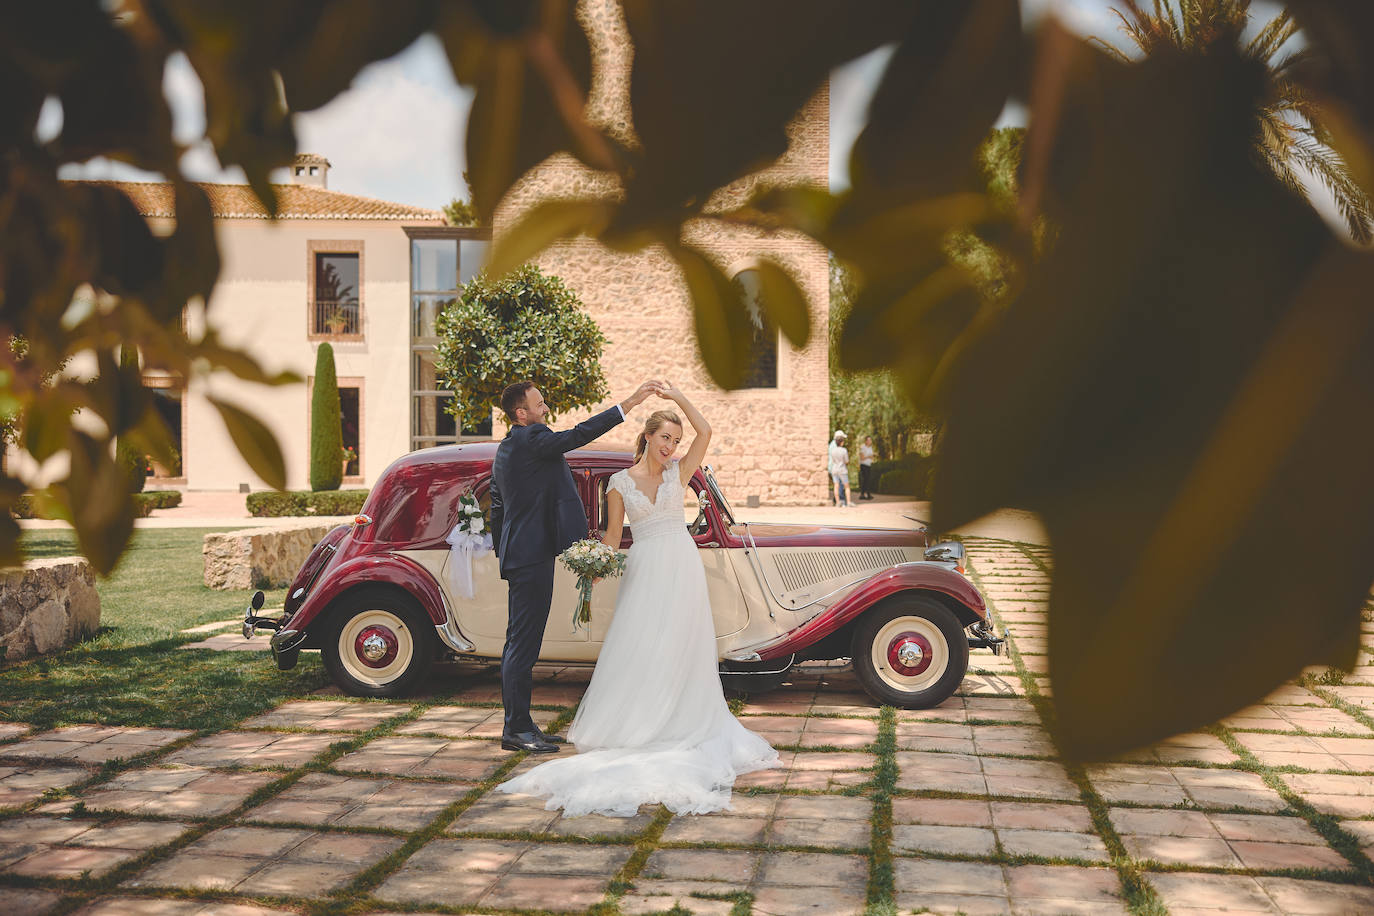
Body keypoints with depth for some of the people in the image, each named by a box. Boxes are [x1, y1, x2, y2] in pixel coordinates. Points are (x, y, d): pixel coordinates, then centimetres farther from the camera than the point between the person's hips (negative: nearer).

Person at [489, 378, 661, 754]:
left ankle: (518, 725, 19)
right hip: (532, 554, -11)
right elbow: (578, 434, -25)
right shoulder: (531, 439, -12)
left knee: (519, 642, 13)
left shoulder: (504, 450, 19)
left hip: (516, 555, 11)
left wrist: (503, 554, 28)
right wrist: (629, 403, -26)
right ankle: (517, 729, -3)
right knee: (523, 643, -7)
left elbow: (497, 510, 23)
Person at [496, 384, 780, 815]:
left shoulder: (677, 473, 6)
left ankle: (678, 723, 15)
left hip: (682, 565, 1)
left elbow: (705, 431, -5)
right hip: (644, 569, -1)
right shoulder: (620, 482, 4)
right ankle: (628, 723, 8)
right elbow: (612, 534, 5)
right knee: (637, 647, -2)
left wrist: (676, 395, -6)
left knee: (681, 647, 5)